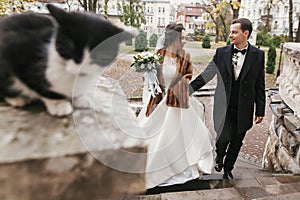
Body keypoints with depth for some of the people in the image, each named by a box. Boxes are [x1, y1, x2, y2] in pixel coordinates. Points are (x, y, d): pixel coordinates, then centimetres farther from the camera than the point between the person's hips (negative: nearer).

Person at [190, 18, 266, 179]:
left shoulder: (258, 55, 0)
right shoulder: (221, 53, -1)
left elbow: (260, 86, 3)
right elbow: (205, 76, 1)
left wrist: (260, 110, 3)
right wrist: (187, 90, -6)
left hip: (244, 110, 1)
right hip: (224, 107, -1)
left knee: (236, 143, 12)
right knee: (223, 138, -6)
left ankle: (228, 169, 37)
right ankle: (219, 156, 31)